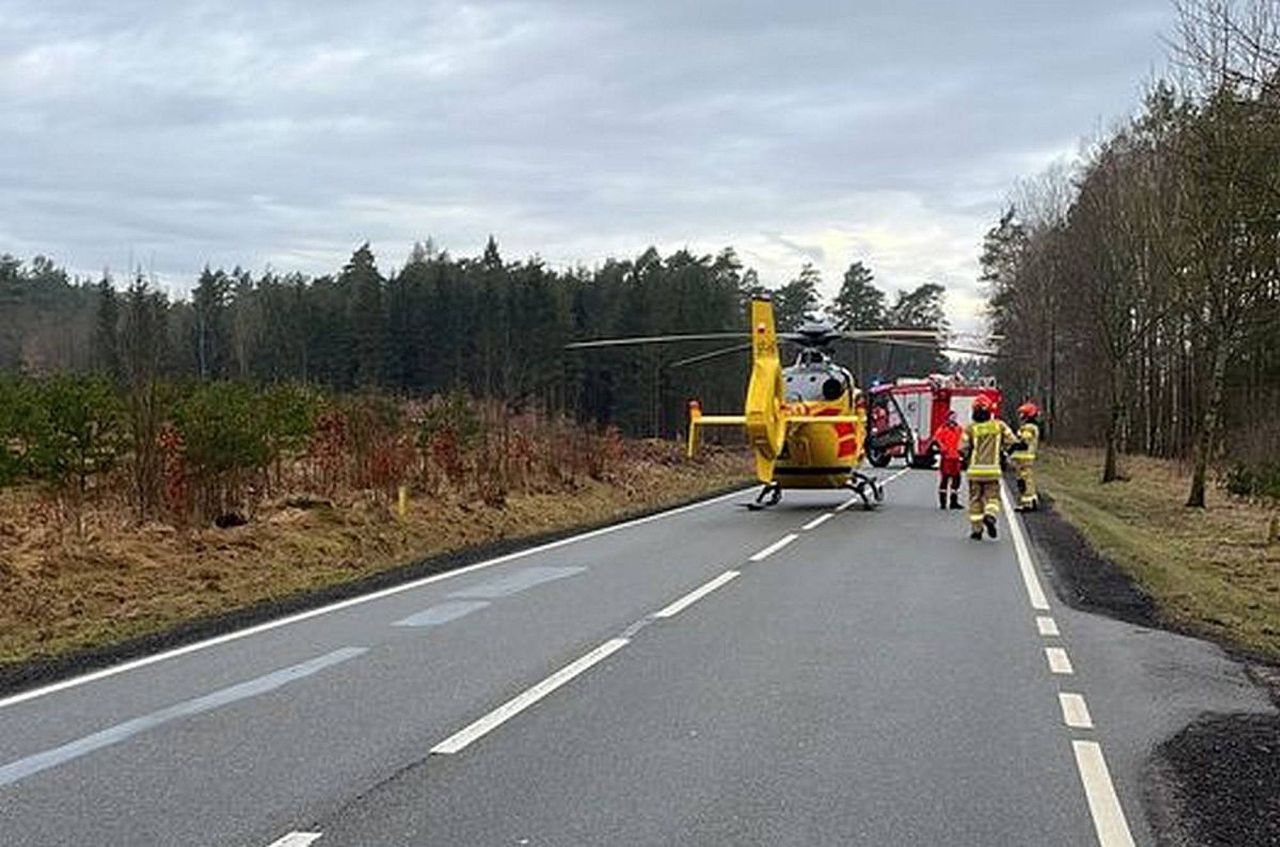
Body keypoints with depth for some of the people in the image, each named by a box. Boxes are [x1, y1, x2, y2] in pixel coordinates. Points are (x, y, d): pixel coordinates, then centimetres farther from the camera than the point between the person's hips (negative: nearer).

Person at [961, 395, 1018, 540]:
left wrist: (967, 459, 14)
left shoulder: (970, 428, -4)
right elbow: (1012, 441, -1)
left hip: (975, 470, 0)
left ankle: (976, 530, 10)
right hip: (992, 469, 0)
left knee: (975, 499, 10)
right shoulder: (999, 425, -1)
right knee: (993, 497, 10)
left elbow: (963, 449, -7)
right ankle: (990, 516, -20)